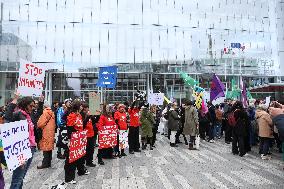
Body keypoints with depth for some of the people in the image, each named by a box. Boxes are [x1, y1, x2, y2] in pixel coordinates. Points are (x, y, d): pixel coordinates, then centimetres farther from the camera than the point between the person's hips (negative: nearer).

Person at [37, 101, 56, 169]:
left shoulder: (45, 113, -14)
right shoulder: (52, 113, 11)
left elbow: (40, 124, -16)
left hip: (46, 133, -9)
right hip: (51, 133, 9)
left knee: (46, 149, -2)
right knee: (49, 149, 13)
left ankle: (45, 163, 4)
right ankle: (48, 163, 21)